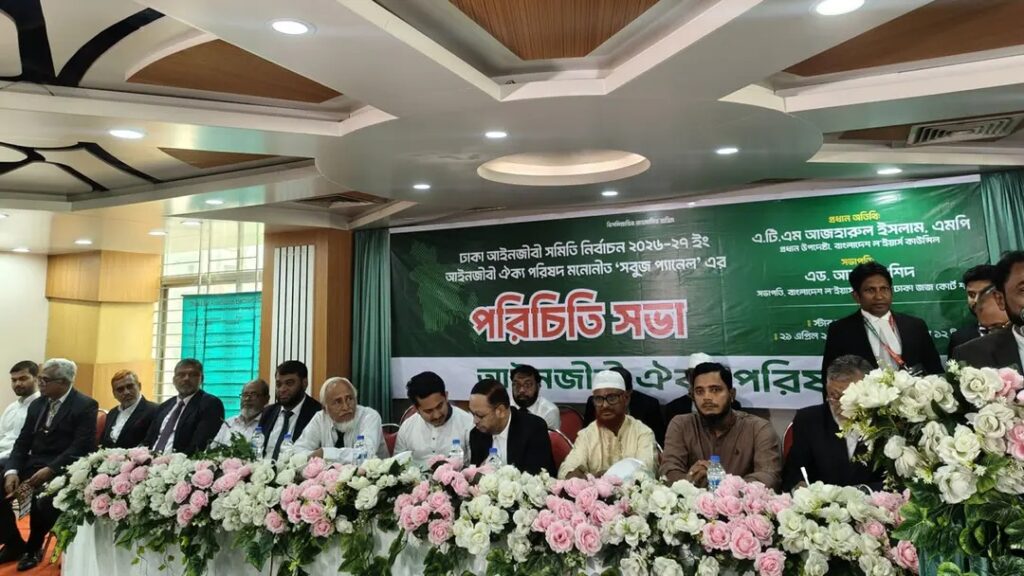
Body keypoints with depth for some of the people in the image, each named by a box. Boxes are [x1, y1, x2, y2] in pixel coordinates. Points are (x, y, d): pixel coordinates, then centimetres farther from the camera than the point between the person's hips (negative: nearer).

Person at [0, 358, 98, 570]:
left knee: (43, 500, -31)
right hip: (33, 464, 7)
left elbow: (81, 447, -16)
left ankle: (34, 547, 0)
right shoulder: (37, 404, 14)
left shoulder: (85, 405, -9)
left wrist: (50, 469, -26)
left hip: (61, 469, -7)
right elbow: (22, 442, 9)